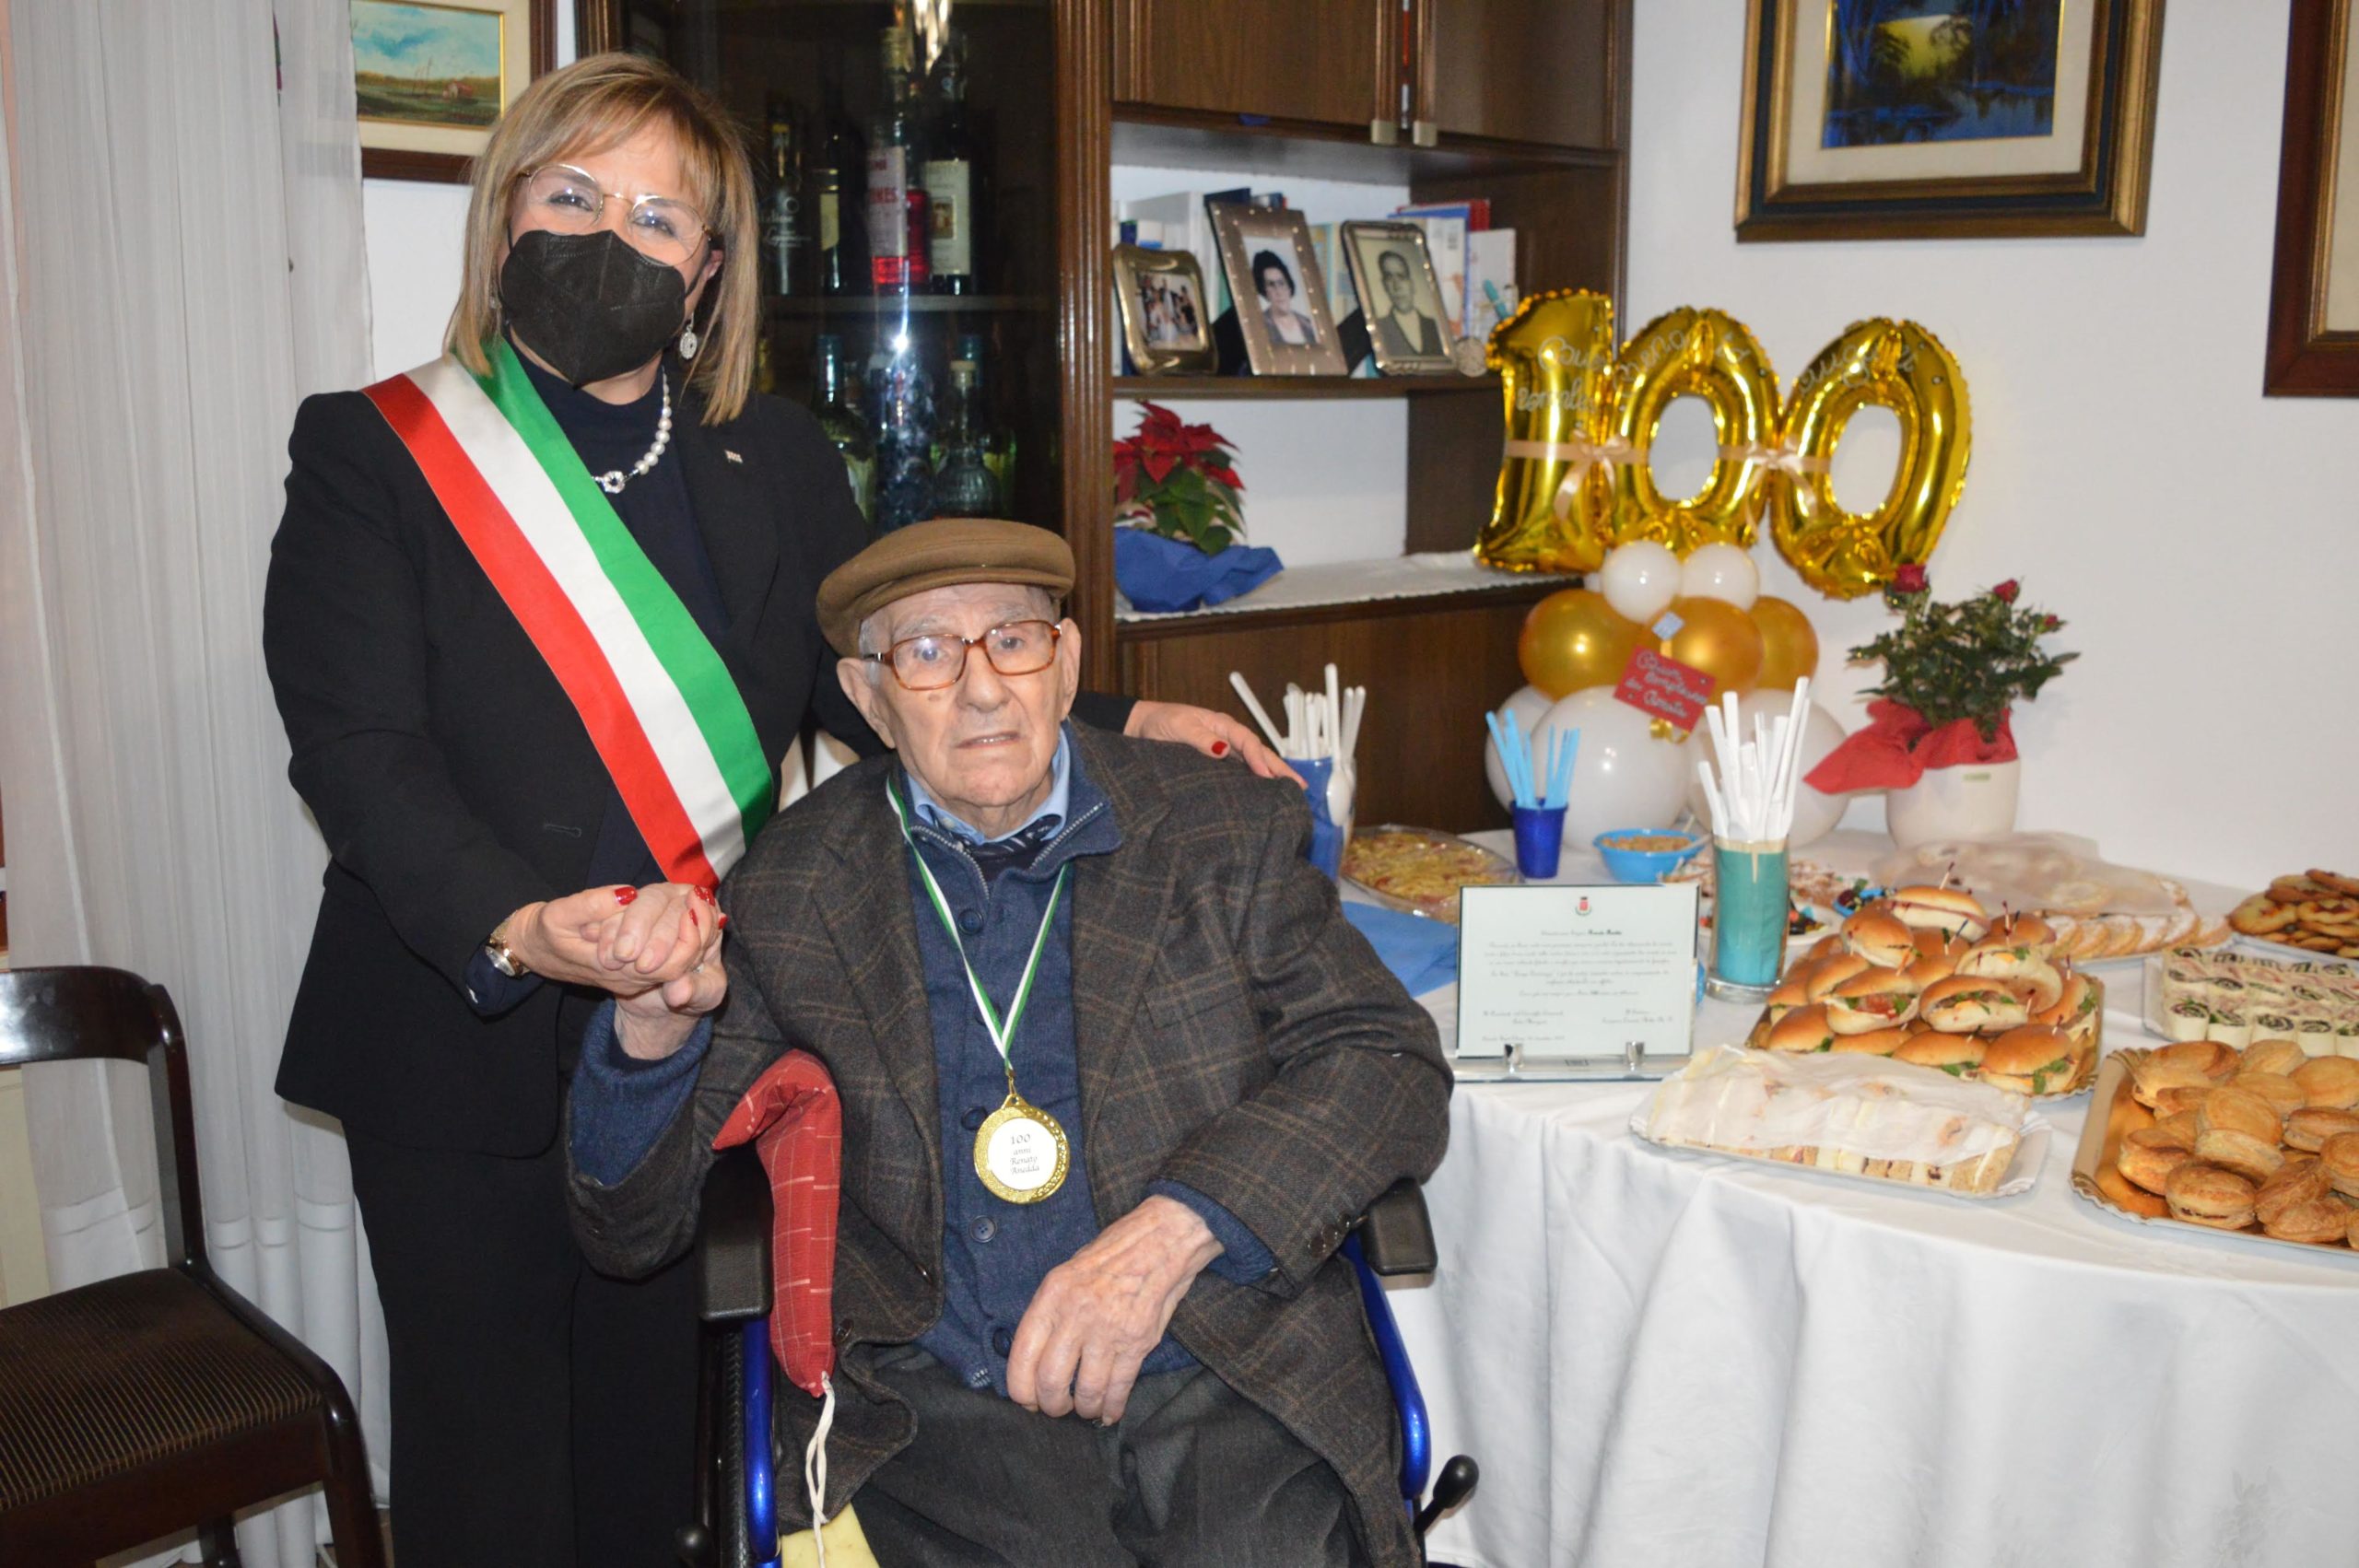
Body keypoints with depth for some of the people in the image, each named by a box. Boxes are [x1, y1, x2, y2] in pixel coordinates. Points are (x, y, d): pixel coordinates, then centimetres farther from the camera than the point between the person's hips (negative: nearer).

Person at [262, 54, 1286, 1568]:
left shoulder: (779, 463, 6)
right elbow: (359, 749, -16)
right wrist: (519, 929, -34)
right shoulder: (372, 452, -6)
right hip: (467, 1048, -3)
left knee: (650, 1434, 18)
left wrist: (1119, 726, -7)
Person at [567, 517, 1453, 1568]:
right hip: (944, 1410, 0)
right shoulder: (790, 897, 6)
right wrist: (652, 1034, -15)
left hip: (1232, 1376, 0)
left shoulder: (1223, 831, 7)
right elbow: (631, 1229, 8)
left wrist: (1175, 1229, -15)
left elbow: (1393, 1067, 1)